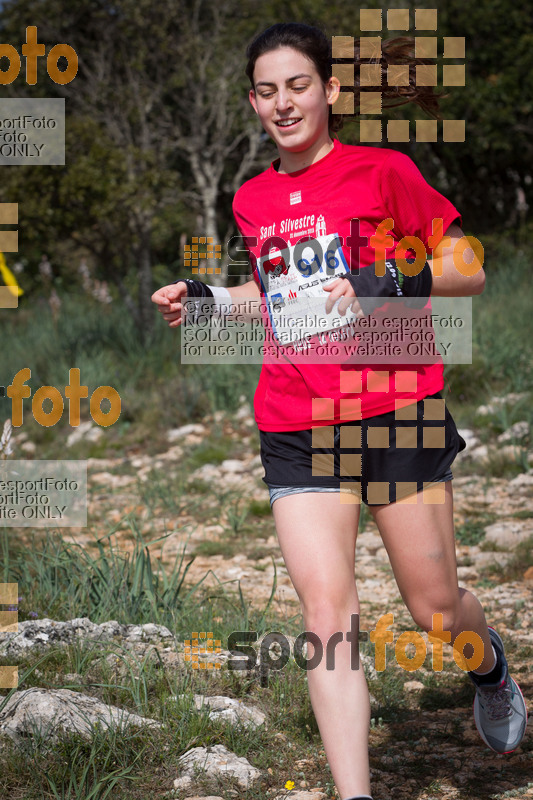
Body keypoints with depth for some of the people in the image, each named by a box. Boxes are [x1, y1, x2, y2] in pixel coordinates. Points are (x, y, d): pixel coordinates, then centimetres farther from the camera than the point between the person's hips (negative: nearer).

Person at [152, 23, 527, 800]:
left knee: (435, 604, 5)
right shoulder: (253, 200, 12)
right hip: (296, 426, 3)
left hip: (398, 410, -3)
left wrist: (390, 283, -19)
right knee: (327, 609, -9)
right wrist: (209, 298, 12)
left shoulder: (384, 171, -3)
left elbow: (469, 270, -2)